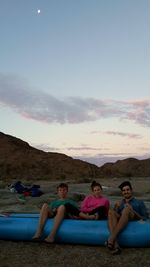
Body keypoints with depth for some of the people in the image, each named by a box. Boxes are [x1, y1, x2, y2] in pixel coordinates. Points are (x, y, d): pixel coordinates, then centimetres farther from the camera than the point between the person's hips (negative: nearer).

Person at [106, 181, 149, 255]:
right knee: (111, 211, -28)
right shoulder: (119, 203, 30)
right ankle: (115, 244, -46)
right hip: (120, 223, 3)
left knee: (126, 209, -32)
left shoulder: (139, 202, 24)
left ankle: (111, 239, -43)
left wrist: (132, 211, -3)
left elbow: (145, 219, 11)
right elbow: (113, 215, 18)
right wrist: (116, 207, 0)